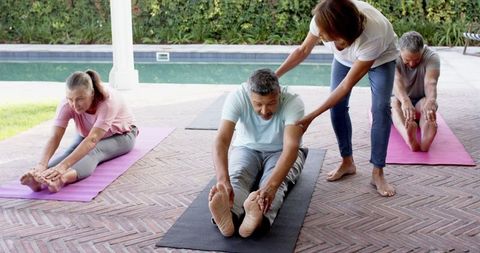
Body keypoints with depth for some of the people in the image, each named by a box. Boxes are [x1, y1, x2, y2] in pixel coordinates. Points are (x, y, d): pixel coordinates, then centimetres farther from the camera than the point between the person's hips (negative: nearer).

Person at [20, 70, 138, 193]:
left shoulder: (108, 101, -40)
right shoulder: (67, 104, -28)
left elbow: (92, 140, -50)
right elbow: (55, 137, -37)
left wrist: (63, 166, -63)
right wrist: (42, 164, -57)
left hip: (120, 136, -4)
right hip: (87, 135, 4)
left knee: (94, 152, -37)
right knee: (72, 151, -32)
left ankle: (61, 179, -64)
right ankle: (41, 178, -58)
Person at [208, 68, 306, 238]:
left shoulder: (293, 103, -30)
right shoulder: (237, 98, -27)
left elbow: (291, 147, -43)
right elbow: (221, 140, -38)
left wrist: (271, 185, -61)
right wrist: (223, 180, -57)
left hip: (281, 152, -1)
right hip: (246, 148, 1)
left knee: (276, 181, -35)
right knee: (235, 178, -32)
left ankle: (259, 219, -65)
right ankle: (230, 217, -63)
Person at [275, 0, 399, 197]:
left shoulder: (373, 36, -46)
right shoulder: (322, 22, -35)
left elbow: (346, 86, -37)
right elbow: (303, 50, -13)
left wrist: (311, 117, -36)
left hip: (381, 56, -4)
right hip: (345, 57, 4)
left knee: (380, 108, -17)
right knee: (337, 105, -6)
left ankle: (377, 173, -10)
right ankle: (347, 162, 11)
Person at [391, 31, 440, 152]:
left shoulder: (432, 57, -16)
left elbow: (430, 82, -35)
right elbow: (396, 81, -38)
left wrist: (431, 100, -58)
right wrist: (405, 101, -59)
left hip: (420, 102, 1)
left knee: (427, 102, -34)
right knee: (394, 101, -35)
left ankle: (425, 139, -64)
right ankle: (408, 137, -66)